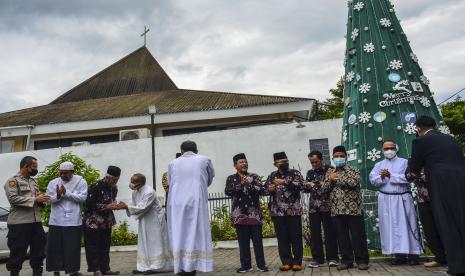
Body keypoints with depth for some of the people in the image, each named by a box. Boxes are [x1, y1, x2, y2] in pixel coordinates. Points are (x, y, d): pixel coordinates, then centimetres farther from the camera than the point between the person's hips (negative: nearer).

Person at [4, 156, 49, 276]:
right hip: (19, 223, -7)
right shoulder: (12, 181, -4)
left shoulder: (34, 181, 17)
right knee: (18, 252, 2)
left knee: (38, 250, 10)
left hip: (36, 222, 7)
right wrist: (35, 199, -20)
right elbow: (13, 199, -18)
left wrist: (42, 200, -1)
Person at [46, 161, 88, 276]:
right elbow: (48, 199, 0)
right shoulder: (53, 183, 7)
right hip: (56, 221, 3)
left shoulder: (80, 181, -1)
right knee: (55, 247, 7)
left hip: (73, 221, -2)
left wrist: (67, 193, -16)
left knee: (73, 247, 4)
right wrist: (57, 196, -19)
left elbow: (83, 197, -11)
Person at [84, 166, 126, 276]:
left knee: (105, 246, 11)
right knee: (93, 246, -1)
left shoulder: (114, 188, 4)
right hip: (93, 221, -7)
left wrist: (117, 206, -4)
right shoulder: (96, 186, -17)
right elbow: (89, 204, -21)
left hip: (106, 221, 7)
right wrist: (107, 206, -23)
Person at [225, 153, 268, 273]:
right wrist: (241, 184, -19)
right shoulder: (231, 178, 7)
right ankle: (246, 265, 16)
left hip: (254, 214, 0)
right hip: (239, 215, 0)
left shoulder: (254, 176, 7)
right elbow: (227, 191, -9)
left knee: (257, 240, 3)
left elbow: (263, 191, -4)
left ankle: (261, 265, 11)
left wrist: (250, 185, -17)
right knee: (243, 242, 6)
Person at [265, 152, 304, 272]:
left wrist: (284, 182, -20)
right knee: (282, 238, 5)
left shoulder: (295, 173, 5)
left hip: (293, 210, -2)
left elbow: (300, 184, -12)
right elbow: (264, 188, 14)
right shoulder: (272, 176, 14)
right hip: (277, 211, 3)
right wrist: (269, 189, -8)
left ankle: (297, 262, 9)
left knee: (295, 237, 1)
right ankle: (286, 262, 14)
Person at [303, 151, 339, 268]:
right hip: (313, 207, 4)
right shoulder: (310, 173, 14)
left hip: (327, 206, -4)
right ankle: (317, 258, 14)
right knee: (315, 233, 6)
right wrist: (306, 186, -6)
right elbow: (305, 189, 15)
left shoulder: (329, 169, 1)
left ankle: (332, 257, 9)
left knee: (330, 232, 0)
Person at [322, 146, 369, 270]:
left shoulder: (353, 170, 3)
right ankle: (347, 260, 16)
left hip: (353, 209, -3)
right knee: (342, 237, 7)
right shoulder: (330, 173, 15)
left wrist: (336, 178, -10)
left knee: (358, 235, 1)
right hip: (337, 210, 4)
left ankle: (362, 260, 13)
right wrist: (330, 180, -9)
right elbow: (324, 189, 8)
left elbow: (354, 183, -16)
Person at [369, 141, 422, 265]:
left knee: (407, 225, -1)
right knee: (391, 226, 1)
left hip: (402, 199, -2)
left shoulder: (404, 162, 6)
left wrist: (390, 175, -11)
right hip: (386, 200, 2)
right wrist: (382, 177, -17)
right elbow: (373, 180, 0)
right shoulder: (378, 165, 14)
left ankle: (413, 254, 7)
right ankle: (400, 255, 8)